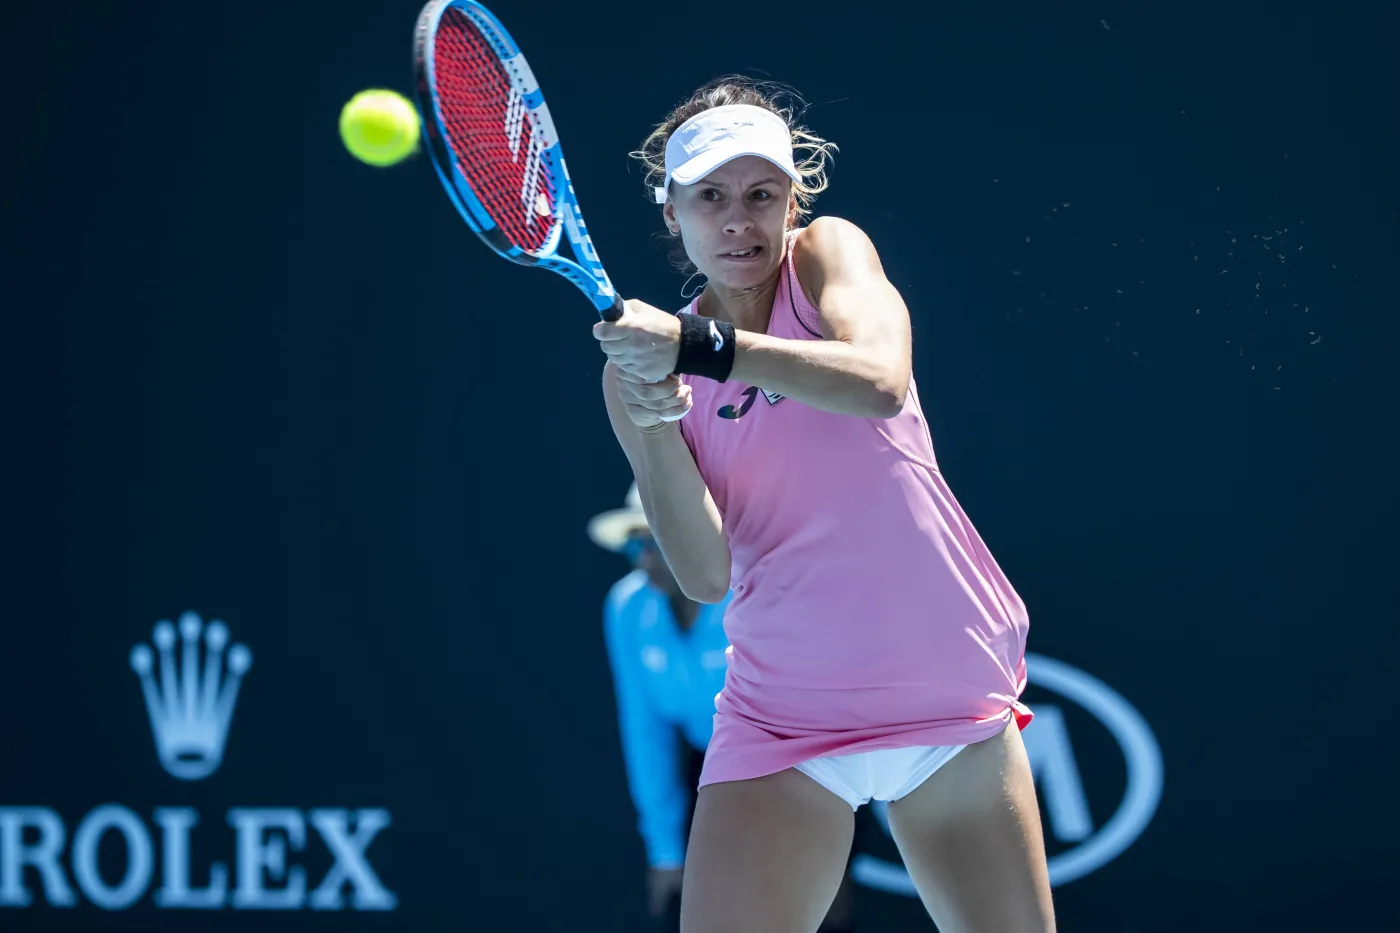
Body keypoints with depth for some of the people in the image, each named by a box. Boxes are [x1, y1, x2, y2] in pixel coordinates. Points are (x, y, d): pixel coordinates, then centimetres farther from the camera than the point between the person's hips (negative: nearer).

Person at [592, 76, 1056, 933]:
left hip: (953, 697, 0)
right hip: (783, 724, 0)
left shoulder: (828, 251, -1)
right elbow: (705, 573, -9)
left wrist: (700, 346, -33)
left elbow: (880, 382, -24)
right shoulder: (640, 360, 2)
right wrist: (654, 423, -24)